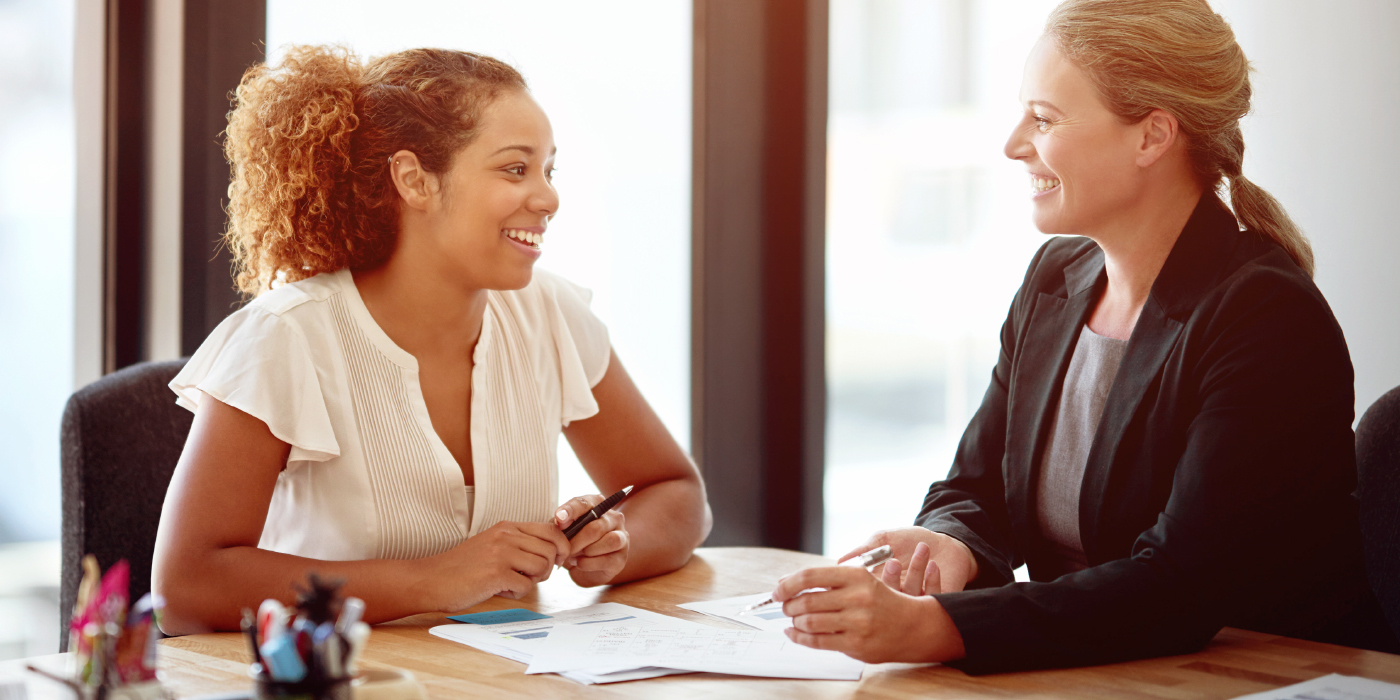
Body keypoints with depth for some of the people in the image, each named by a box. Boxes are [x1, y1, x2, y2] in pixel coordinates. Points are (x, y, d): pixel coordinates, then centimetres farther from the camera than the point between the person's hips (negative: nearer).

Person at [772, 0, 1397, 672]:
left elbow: (1180, 589, -25)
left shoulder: (1271, 319, -16)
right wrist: (950, 547, -14)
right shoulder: (1054, 277, 8)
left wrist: (928, 628, -34)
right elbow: (975, 488, 10)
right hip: (1082, 673, 7)